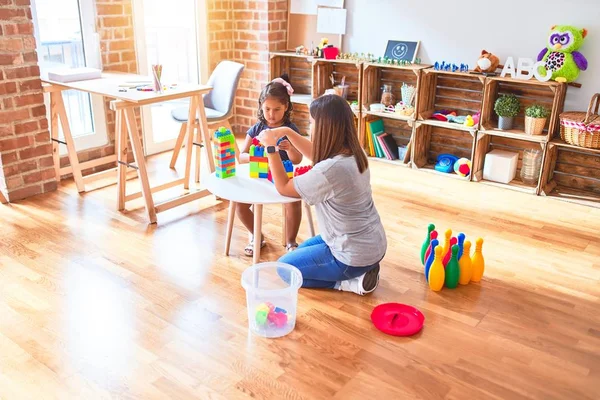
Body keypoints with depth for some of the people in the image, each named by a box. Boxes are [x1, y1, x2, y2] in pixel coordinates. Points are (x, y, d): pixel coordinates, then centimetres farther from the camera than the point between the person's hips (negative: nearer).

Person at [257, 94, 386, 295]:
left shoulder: (330, 170, -31)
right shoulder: (353, 154, -4)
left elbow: (283, 188, -14)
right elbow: (316, 154, 18)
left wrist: (271, 147, -8)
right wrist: (287, 132, 9)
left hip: (355, 256, -8)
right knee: (301, 251, 30)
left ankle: (349, 282, 2)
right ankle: (358, 272, 15)